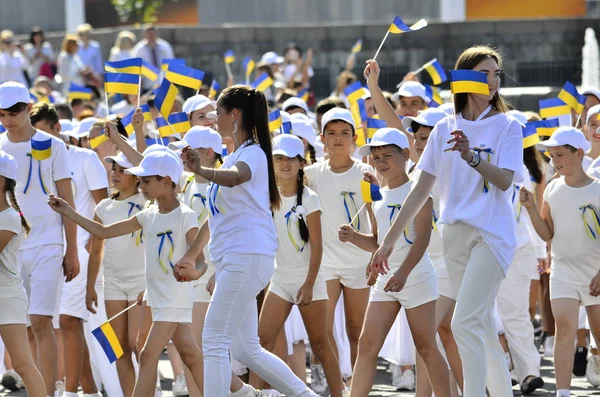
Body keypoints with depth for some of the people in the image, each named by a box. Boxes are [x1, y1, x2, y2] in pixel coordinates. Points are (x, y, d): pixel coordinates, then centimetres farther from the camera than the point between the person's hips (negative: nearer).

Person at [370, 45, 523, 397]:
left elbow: (504, 181, -13)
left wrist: (471, 156, -29)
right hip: (455, 233, 5)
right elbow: (422, 189, 11)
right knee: (481, 323, 10)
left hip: (491, 234, -5)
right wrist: (390, 239, 9)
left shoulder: (507, 126, -1)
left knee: (465, 322, -17)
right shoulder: (445, 129, 10)